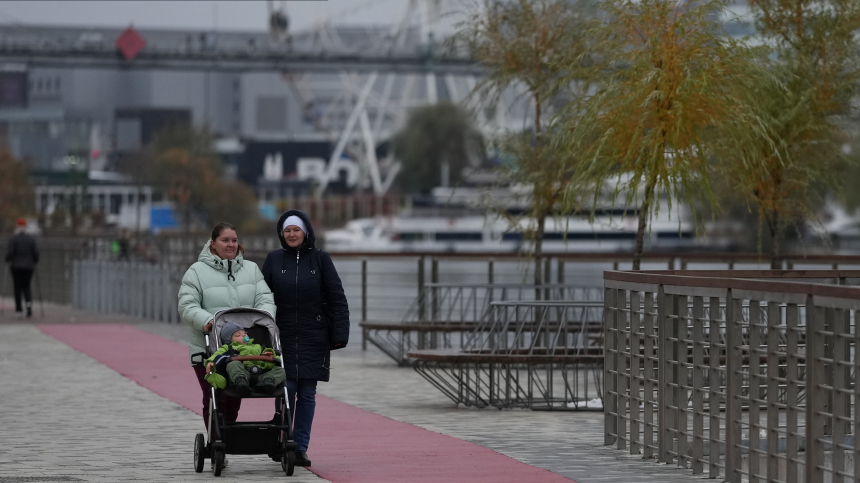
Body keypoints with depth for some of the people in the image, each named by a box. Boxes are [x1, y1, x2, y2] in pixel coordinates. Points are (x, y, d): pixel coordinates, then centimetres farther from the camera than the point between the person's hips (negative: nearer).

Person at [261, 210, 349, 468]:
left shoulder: (320, 259, 2)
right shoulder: (274, 260, 5)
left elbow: (337, 299, 1)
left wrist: (339, 335, -6)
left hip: (313, 340, 0)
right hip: (283, 338, 0)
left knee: (307, 394, 2)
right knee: (285, 392, -4)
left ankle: (301, 447, 7)